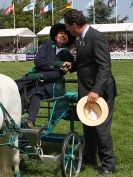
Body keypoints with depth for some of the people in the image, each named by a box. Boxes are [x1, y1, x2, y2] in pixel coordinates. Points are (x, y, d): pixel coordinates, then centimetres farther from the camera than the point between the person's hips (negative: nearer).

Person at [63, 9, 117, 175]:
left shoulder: (96, 37, -19)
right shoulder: (81, 39, 9)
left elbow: (105, 66, -25)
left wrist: (96, 91, -32)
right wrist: (72, 65, 6)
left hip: (100, 92, -9)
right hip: (87, 91, 9)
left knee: (101, 129, -1)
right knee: (88, 127, 18)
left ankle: (108, 165, 13)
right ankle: (89, 158, 33)